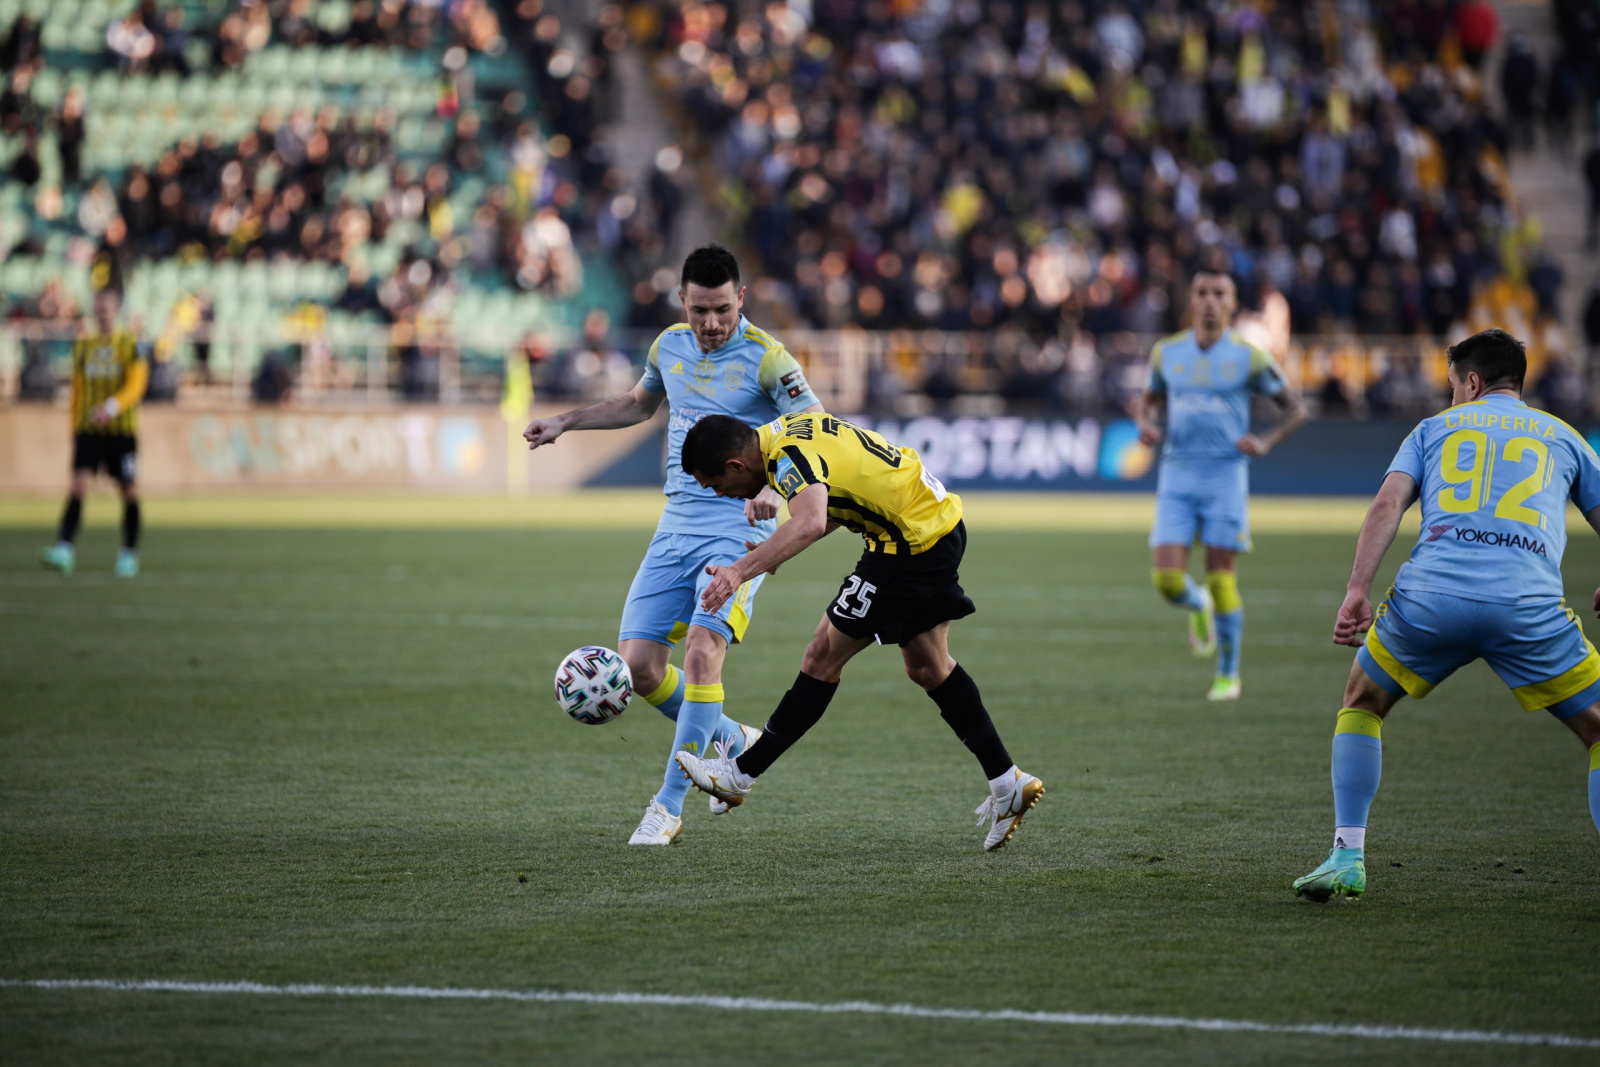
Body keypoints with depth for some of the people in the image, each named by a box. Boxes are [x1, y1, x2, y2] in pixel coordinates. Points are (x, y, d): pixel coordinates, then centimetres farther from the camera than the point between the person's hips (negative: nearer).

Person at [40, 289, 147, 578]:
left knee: (128, 489, 4)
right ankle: (64, 549, -25)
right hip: (87, 429, 2)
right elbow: (77, 389, 17)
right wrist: (75, 429, 15)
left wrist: (111, 407, -28)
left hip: (122, 428, -2)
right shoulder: (83, 346, 10)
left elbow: (135, 386, -11)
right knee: (79, 483, -14)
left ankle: (129, 554, 18)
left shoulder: (130, 346, 0)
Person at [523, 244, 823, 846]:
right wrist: (566, 423, 26)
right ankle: (730, 740, 23)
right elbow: (639, 403, 31)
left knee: (703, 649, -23)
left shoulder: (766, 360, -10)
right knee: (638, 662, -3)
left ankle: (669, 806, -16)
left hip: (739, 529, -6)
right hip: (677, 524, 6)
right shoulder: (670, 346, 9)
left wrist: (778, 486, -32)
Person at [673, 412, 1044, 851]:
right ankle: (1007, 784, 23)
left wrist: (741, 570, -52)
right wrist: (774, 550, 12)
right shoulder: (786, 430, 6)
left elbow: (811, 523, -45)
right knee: (927, 667, 19)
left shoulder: (790, 457, -24)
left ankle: (740, 774, 5)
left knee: (824, 656, -3)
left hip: (913, 543, -10)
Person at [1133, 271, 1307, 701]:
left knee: (1221, 578, -3)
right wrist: (1145, 423, 1)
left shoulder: (1249, 358, -1)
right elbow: (1149, 399, 24)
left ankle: (1228, 674, 13)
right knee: (1166, 577, -9)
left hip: (1225, 475, -2)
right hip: (1177, 475, 2)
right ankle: (1198, 608, 28)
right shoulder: (1167, 353, 7)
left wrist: (1265, 443, -9)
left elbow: (1294, 409, 8)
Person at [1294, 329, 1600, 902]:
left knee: (1361, 703, 27)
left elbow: (1388, 503, 7)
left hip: (1429, 596, 1)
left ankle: (1347, 857, 19)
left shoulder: (1436, 427, 24)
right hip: (1529, 605, -1)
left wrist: (1357, 592, -1)